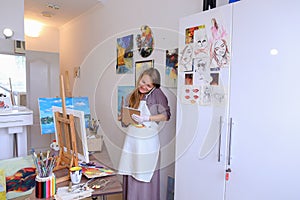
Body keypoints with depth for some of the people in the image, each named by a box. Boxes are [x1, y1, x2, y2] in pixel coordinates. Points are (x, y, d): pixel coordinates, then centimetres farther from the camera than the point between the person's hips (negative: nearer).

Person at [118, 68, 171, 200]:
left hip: (147, 140, -5)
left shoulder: (157, 94, -5)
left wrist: (147, 118, -18)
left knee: (146, 175, 3)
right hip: (131, 138, 5)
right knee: (131, 173, 11)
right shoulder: (132, 96, 11)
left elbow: (166, 115, -10)